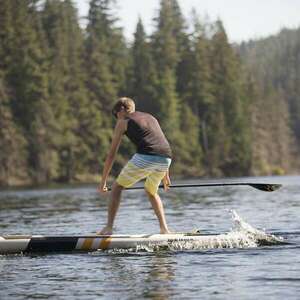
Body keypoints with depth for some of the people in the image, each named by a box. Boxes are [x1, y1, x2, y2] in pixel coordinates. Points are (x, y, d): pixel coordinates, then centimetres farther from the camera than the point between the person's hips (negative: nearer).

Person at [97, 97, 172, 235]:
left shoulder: (123, 122, 16)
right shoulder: (150, 117, 33)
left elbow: (111, 154, 16)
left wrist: (103, 181, 20)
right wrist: (165, 175, 43)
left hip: (145, 157, -5)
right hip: (165, 159, 5)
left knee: (117, 187, 12)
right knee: (151, 192, 30)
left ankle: (108, 228, 2)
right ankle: (164, 229, 18)